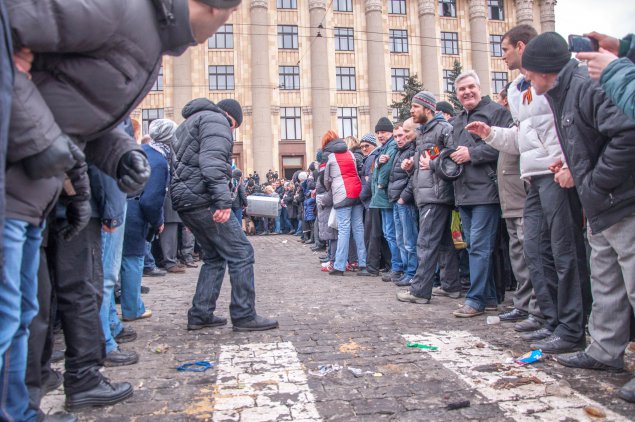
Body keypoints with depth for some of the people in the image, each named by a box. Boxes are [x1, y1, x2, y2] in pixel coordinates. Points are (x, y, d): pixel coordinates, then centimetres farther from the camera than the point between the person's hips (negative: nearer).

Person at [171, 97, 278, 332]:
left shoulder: (190, 122, 29)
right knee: (241, 252, -6)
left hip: (183, 198, 10)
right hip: (202, 197, -10)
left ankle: (200, 315, 17)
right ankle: (244, 316, -4)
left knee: (214, 256, 17)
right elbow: (213, 161, -19)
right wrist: (223, 200, -27)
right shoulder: (215, 120, -2)